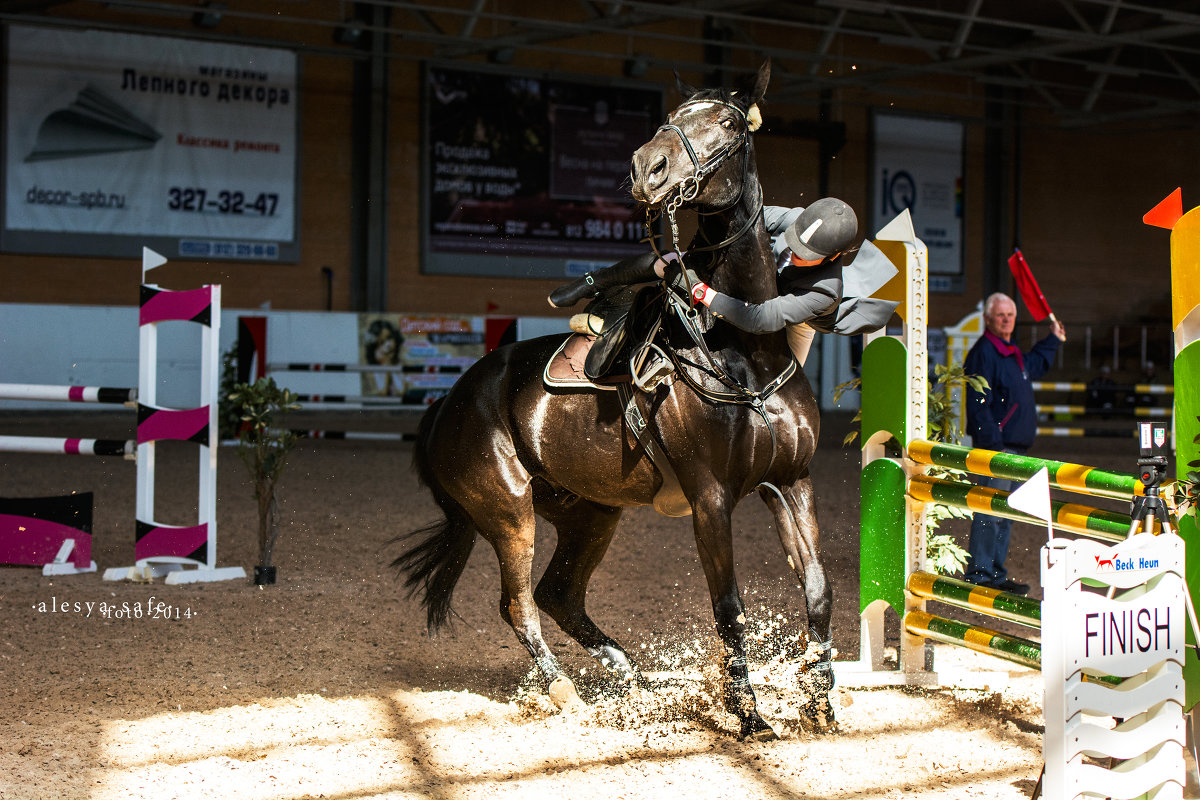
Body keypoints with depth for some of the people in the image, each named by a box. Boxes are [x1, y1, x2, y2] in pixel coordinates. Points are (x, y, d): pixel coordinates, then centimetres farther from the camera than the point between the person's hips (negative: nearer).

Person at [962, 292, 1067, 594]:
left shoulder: (1012, 353, 18)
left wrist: (1053, 340, 42)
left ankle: (996, 574, 19)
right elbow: (979, 404, -19)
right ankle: (979, 575, -7)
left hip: (1015, 447, 10)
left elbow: (1035, 366, 42)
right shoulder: (983, 353, -12)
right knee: (990, 511, -10)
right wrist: (991, 443, -24)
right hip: (995, 446, -10)